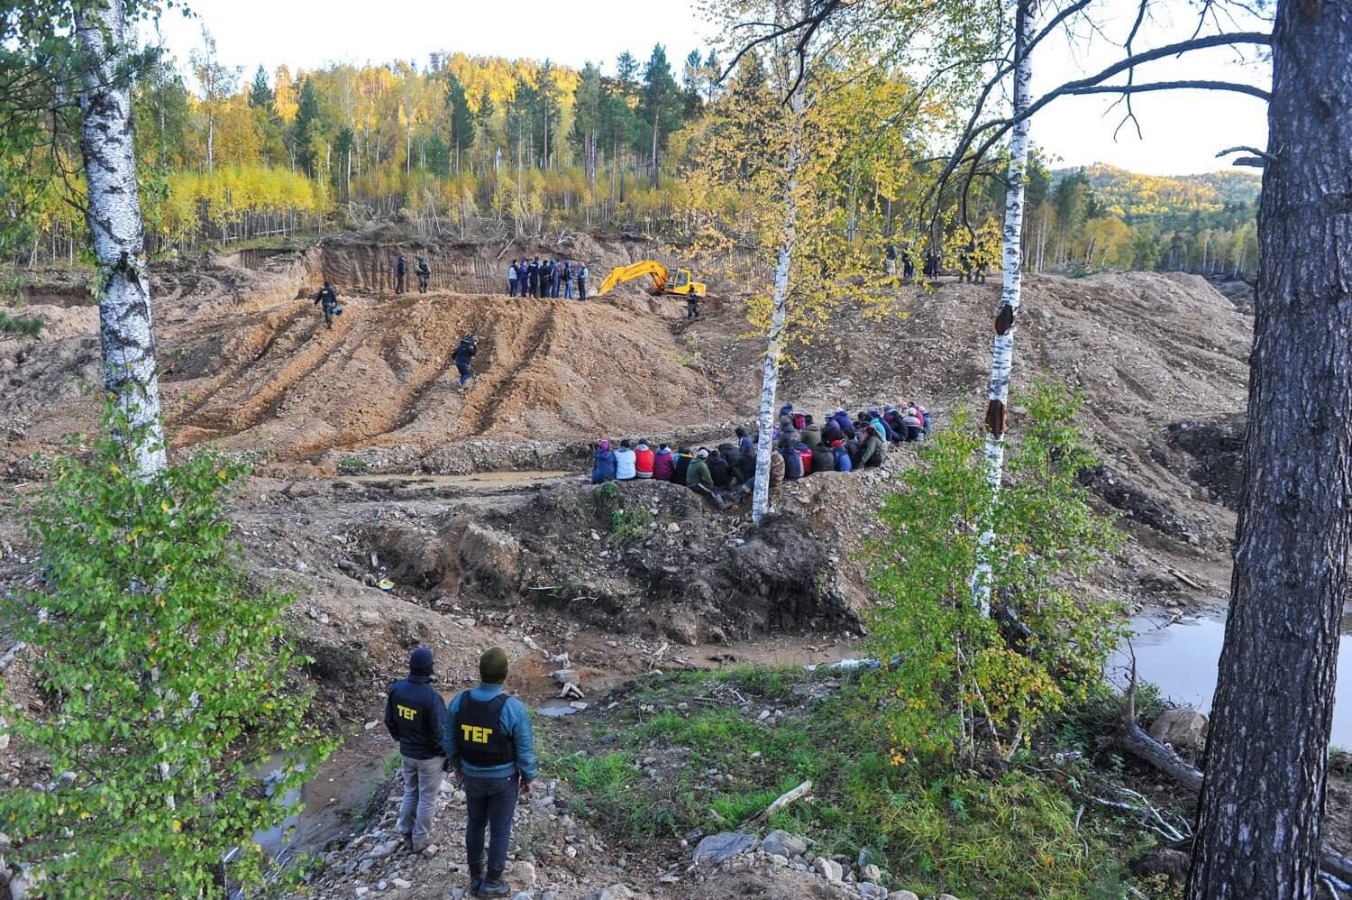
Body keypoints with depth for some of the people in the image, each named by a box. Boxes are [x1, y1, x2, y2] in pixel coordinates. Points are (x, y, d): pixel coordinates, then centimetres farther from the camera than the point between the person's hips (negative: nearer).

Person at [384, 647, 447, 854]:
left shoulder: (396, 689, -11)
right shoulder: (431, 697, -30)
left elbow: (389, 721, 3)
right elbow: (440, 732, -21)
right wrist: (447, 755, -5)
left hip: (406, 753, 6)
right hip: (429, 756, -6)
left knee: (410, 793, 25)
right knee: (427, 798, 13)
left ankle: (406, 833, 38)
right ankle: (420, 839, 26)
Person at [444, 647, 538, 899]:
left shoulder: (459, 701, -16)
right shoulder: (514, 707, -27)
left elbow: (449, 740, -1)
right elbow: (525, 750, -17)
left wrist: (456, 765, 17)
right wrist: (528, 777, 0)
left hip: (472, 776, 4)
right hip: (503, 778, -3)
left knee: (475, 823, 24)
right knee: (500, 830, 15)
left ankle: (475, 878, 37)